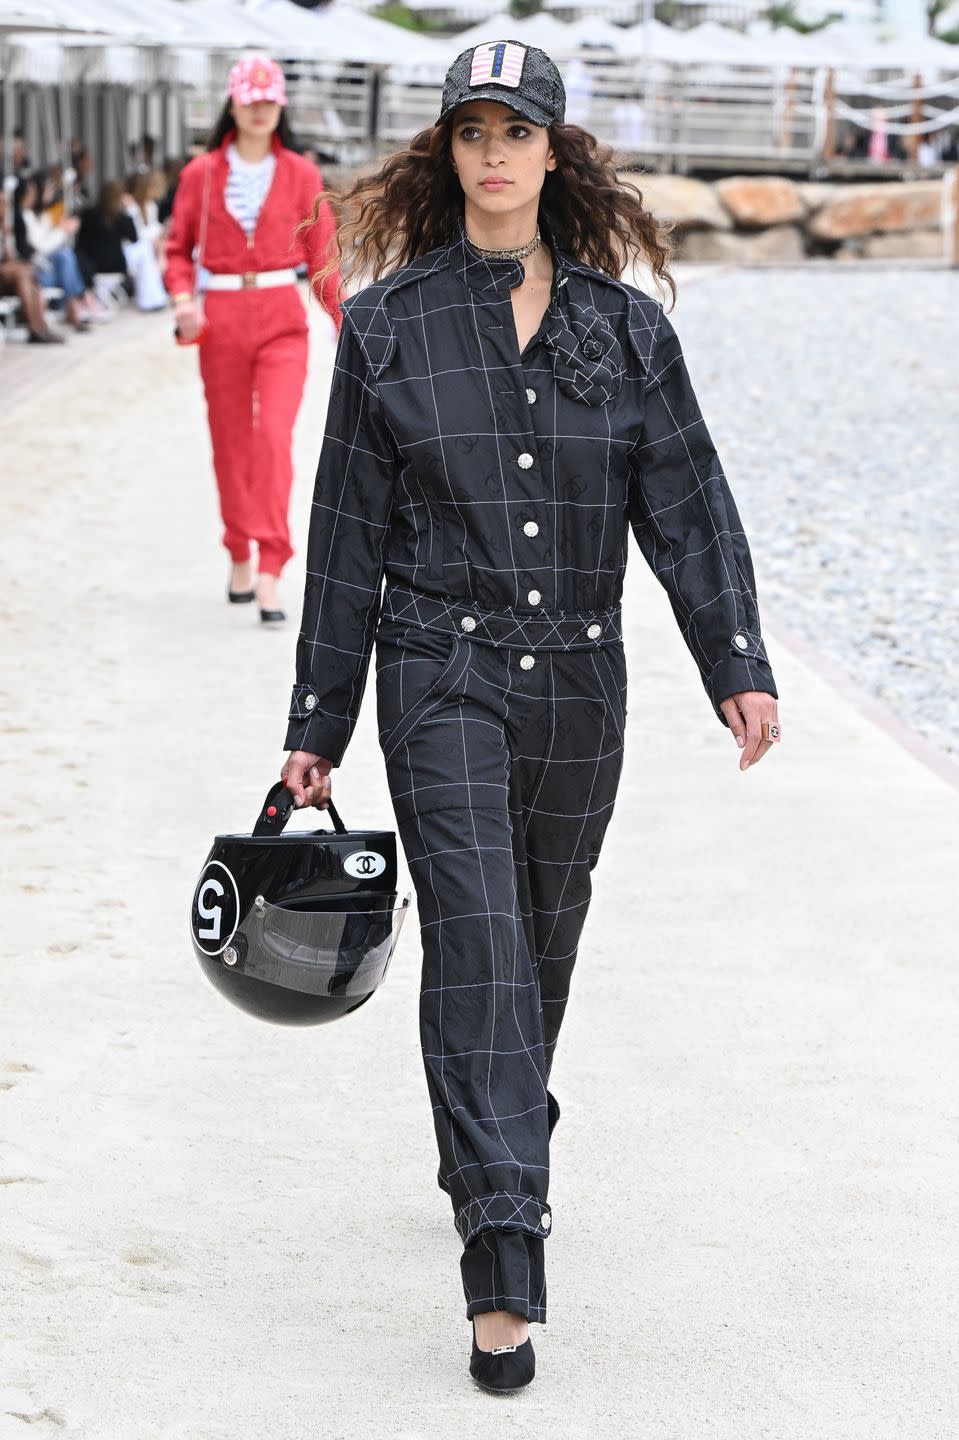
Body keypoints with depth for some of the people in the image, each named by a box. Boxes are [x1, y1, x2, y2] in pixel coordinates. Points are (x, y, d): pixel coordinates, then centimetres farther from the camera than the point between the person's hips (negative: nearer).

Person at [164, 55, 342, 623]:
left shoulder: (301, 174, 3)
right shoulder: (201, 174, 4)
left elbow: (322, 254, 6)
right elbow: (179, 247, 9)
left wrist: (344, 325, 3)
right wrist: (183, 298, -9)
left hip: (282, 318, -1)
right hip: (221, 319, 2)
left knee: (275, 433, -16)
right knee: (231, 443, 9)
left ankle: (271, 571, -18)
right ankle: (240, 557, 26)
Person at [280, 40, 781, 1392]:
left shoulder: (626, 327, 4)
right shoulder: (389, 325, 0)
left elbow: (688, 505, 1)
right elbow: (349, 533, 3)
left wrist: (738, 664, -12)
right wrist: (318, 724, 3)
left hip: (581, 678, 3)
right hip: (442, 671, -3)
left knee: (546, 939, 15)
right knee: (476, 937, -13)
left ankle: (504, 1164, 39)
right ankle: (503, 1267, -16)